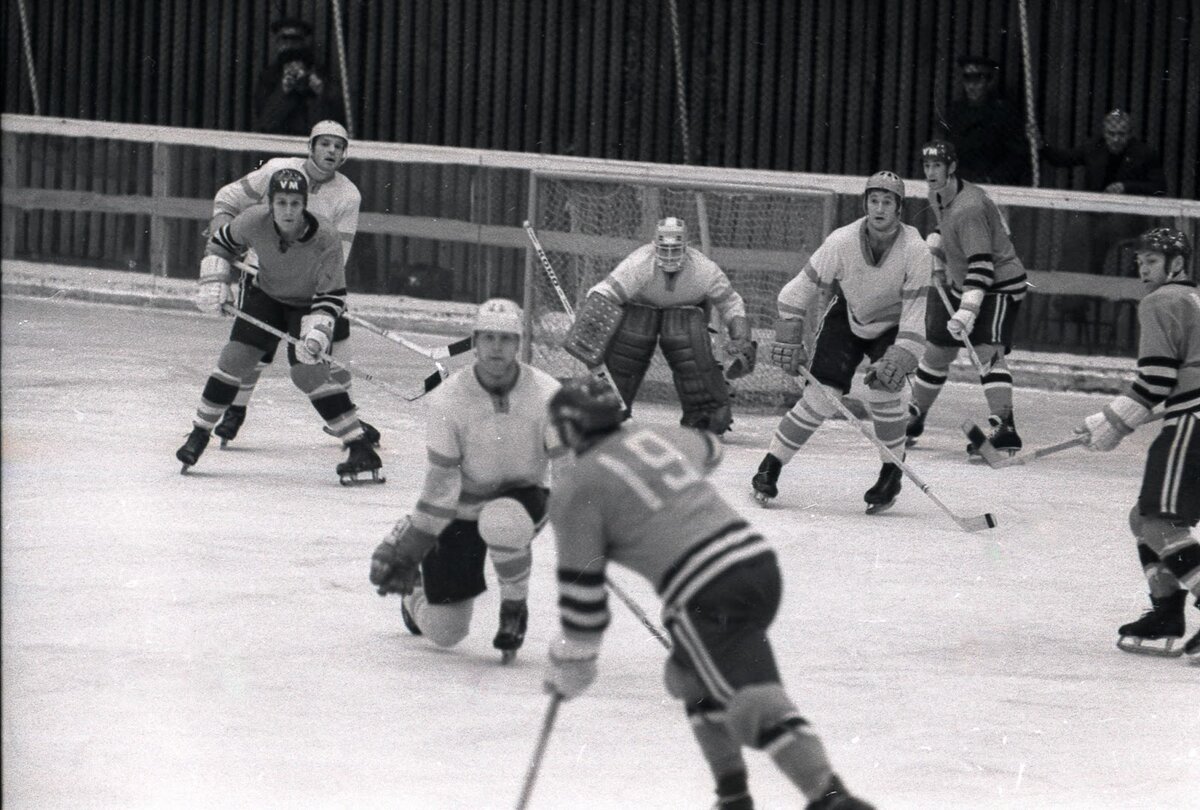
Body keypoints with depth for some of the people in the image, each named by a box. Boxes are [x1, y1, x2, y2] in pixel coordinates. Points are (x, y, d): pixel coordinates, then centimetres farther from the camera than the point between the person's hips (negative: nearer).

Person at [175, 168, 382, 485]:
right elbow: (220, 243, -3)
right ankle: (199, 435, 8)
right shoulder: (254, 222, -25)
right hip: (266, 295, 3)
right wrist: (214, 283, -13)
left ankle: (361, 450, -15)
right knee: (235, 357, -8)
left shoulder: (325, 239, -33)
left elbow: (332, 296, -24)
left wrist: (317, 334, -37)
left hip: (308, 305, -3)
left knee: (309, 372, -18)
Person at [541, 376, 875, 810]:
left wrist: (573, 662, 13)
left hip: (705, 593, -8)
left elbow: (581, 586, 2)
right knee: (692, 675, 27)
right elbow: (707, 450, 44)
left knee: (753, 700, -13)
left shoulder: (576, 490, 1)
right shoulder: (657, 435, 19)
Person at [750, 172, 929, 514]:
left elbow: (915, 315, -26)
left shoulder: (915, 251, -28)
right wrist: (788, 341, -16)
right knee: (822, 392, -12)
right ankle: (770, 467, -1)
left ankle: (892, 473, -2)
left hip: (892, 326, -1)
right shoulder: (842, 242, -25)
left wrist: (899, 361, -34)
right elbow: (800, 290, -14)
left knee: (884, 389, -22)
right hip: (848, 316, 1)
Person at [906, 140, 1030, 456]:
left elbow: (981, 265, -35)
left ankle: (1004, 428, -34)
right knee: (936, 352, 15)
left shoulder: (968, 208, -29)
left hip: (1000, 285, -9)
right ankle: (914, 418, 34)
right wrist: (935, 248, 8)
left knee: (988, 352, -26)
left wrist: (967, 311, -43)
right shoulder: (937, 197, 1)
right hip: (963, 285, 9)